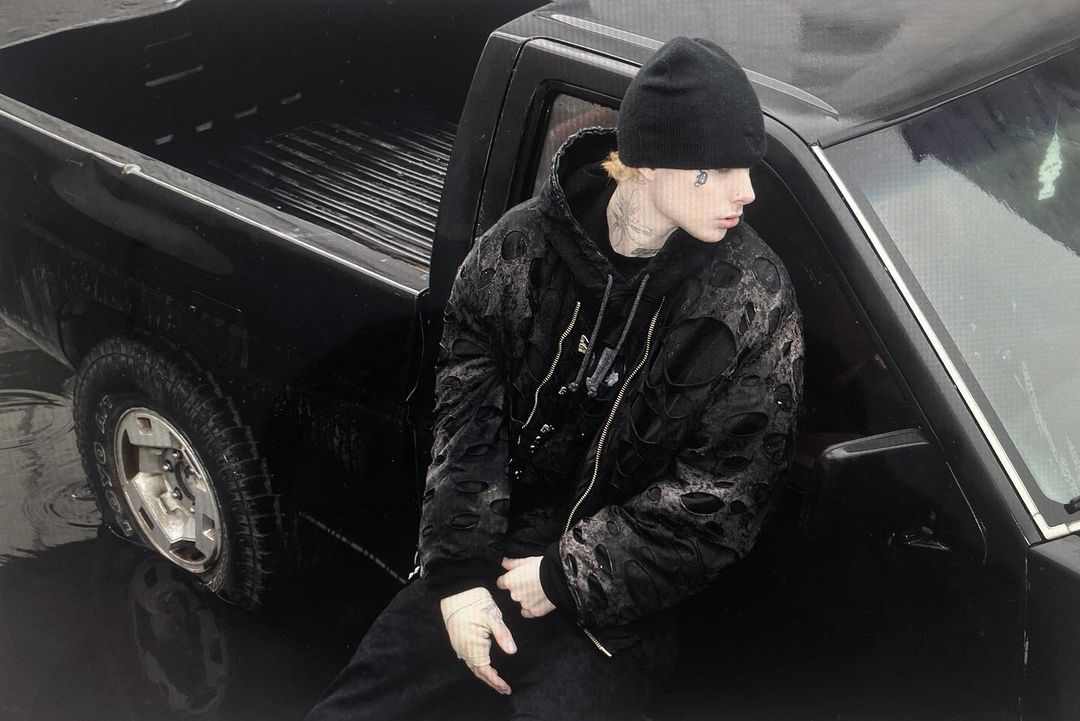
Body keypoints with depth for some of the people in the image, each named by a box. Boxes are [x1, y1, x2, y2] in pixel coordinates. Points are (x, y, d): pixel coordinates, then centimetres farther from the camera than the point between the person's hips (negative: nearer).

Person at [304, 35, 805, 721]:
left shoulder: (756, 301, -14)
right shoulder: (524, 241, -7)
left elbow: (723, 492, -13)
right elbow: (466, 410, -5)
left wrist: (569, 579, -14)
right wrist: (456, 573, -13)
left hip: (617, 606, -2)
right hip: (490, 558, 3)